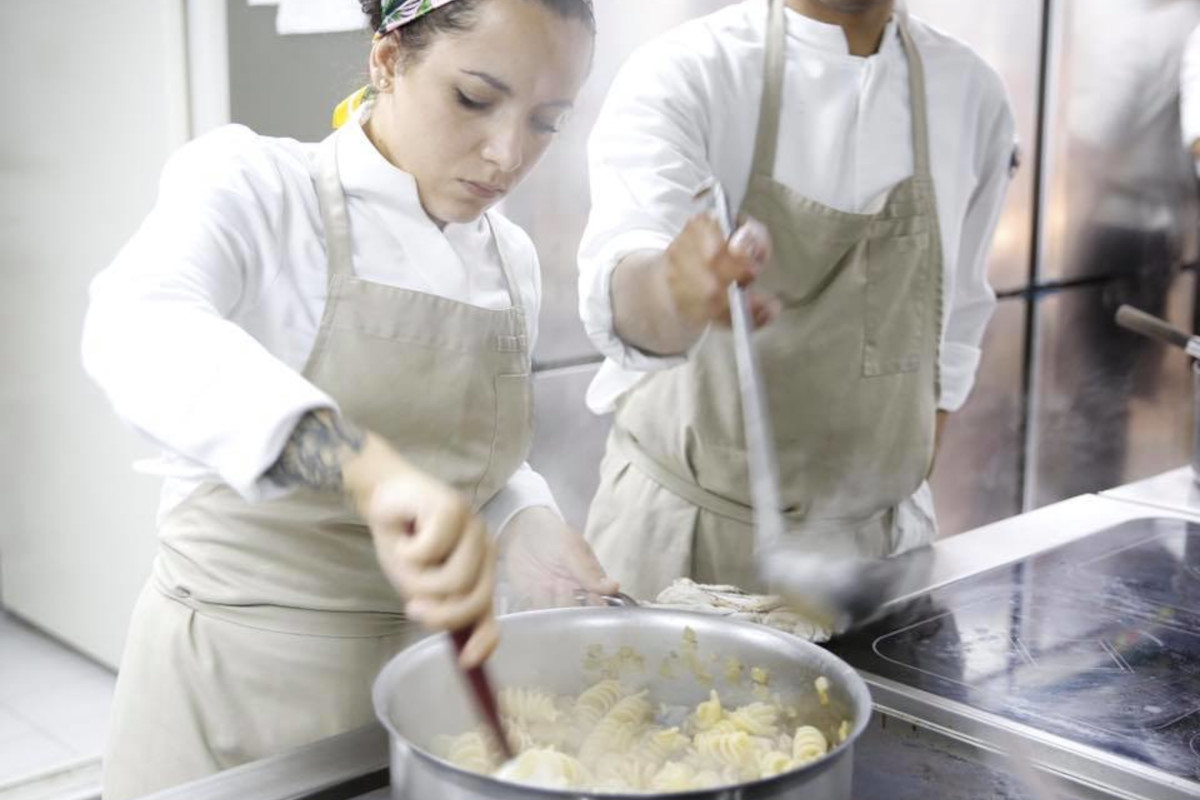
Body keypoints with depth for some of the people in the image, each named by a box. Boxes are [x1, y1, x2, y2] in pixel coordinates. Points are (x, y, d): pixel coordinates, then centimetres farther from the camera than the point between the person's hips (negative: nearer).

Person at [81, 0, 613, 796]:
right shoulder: (254, 184, -14)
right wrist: (371, 469, -50)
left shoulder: (513, 260, 3)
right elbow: (135, 333, -35)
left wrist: (523, 524, -7)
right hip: (237, 689, -5)